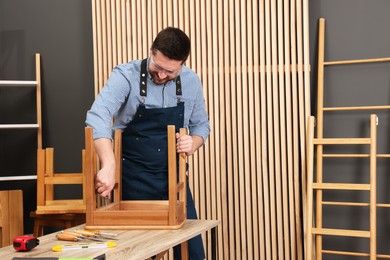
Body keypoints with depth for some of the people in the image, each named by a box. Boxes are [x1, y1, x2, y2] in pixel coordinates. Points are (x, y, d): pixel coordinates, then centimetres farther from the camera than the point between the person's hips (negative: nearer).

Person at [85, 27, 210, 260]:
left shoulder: (191, 81, -1)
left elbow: (201, 124, 11)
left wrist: (193, 144, -13)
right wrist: (109, 166, -43)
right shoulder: (126, 75, -14)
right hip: (133, 179, -3)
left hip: (173, 178, 3)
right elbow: (98, 116, -30)